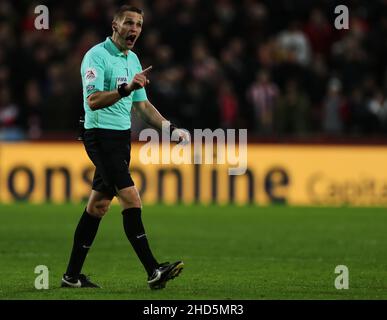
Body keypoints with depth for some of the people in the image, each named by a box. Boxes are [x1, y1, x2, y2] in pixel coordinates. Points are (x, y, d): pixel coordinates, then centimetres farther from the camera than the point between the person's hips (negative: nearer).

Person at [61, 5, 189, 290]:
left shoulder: (133, 60, 15)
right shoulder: (97, 56, -12)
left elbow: (142, 105, 23)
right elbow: (93, 100, -24)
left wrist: (171, 128, 14)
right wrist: (126, 88, -37)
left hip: (122, 137, 9)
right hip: (100, 135, -9)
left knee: (99, 205, 9)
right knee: (131, 199, -17)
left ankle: (73, 275, 15)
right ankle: (153, 271, -21)